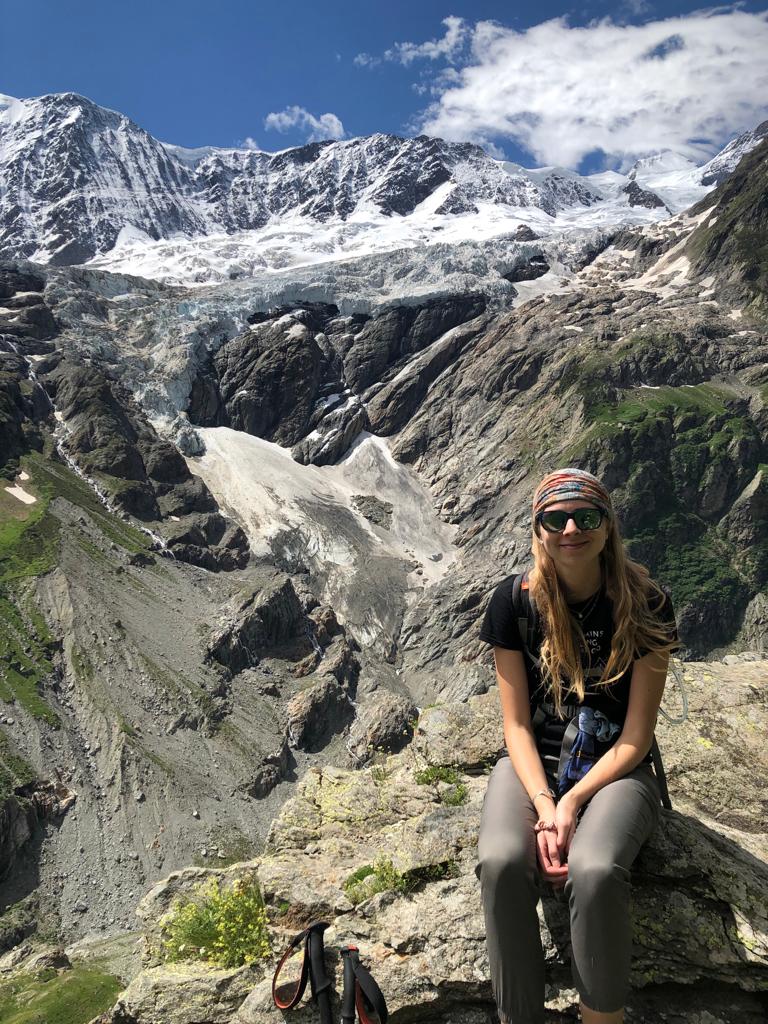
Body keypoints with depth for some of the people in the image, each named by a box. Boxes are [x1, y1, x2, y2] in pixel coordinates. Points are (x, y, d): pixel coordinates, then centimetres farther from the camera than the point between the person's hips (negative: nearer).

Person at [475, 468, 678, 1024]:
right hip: (533, 763, 1)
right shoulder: (515, 600, -5)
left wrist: (572, 802, -17)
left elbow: (636, 736, -7)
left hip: (616, 768, -1)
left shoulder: (646, 606, -8)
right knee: (501, 862, -30)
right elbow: (516, 724, -3)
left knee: (594, 871, -33)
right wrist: (543, 804, -18)